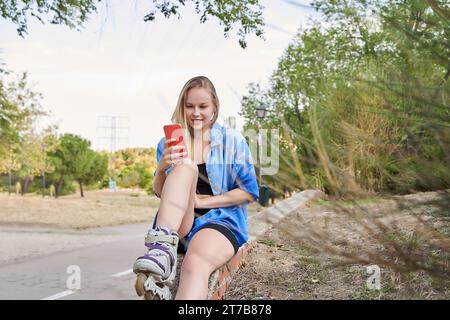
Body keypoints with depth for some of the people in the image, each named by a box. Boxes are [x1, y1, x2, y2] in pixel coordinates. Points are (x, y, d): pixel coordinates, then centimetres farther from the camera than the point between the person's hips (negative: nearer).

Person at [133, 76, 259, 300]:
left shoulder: (232, 140, 6)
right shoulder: (170, 142, 13)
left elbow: (249, 192, 2)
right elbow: (160, 192, 10)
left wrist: (202, 201, -8)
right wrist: (161, 168, -13)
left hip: (221, 220, -2)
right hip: (179, 225, 2)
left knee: (196, 263, -37)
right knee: (185, 166, -26)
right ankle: (162, 248, -44)